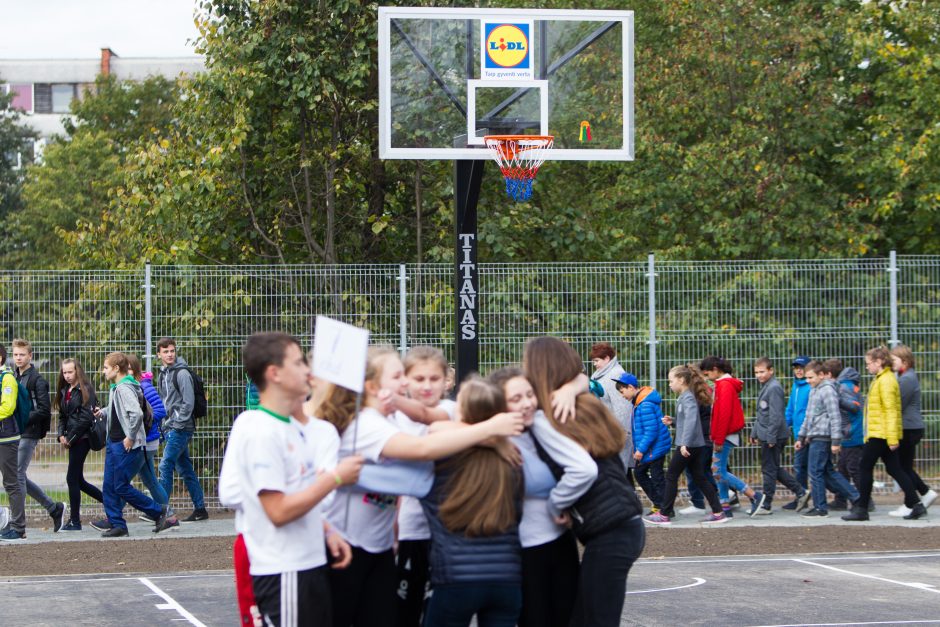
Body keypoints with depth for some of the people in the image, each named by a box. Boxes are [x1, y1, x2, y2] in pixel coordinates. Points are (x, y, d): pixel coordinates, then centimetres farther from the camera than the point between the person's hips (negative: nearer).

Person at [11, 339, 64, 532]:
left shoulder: (37, 380, -7)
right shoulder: (12, 378, 15)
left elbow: (44, 410, -12)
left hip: (28, 434, -8)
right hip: (15, 434, 8)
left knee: (17, 476, -11)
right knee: (19, 477, 8)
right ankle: (54, 508, 21)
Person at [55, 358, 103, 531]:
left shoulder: (85, 390, -9)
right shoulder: (64, 392, 15)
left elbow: (86, 418, -15)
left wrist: (70, 438, -13)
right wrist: (61, 435, 1)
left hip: (82, 438, -8)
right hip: (72, 440, 8)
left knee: (72, 478, -7)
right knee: (78, 480, 10)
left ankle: (75, 521, 0)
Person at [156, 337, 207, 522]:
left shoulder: (181, 373, -9)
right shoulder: (163, 374, 16)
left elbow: (189, 401, -15)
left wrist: (178, 423, -17)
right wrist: (165, 423, 13)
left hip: (180, 428, -9)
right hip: (170, 428, 9)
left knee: (166, 466, -13)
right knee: (185, 469, 10)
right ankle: (200, 509, 15)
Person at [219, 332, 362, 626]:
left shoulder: (292, 425, 12)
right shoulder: (261, 431, -17)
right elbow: (279, 510, -21)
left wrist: (327, 532, 8)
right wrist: (335, 477, -15)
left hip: (310, 565, 9)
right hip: (283, 574, -9)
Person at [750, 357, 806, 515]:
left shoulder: (774, 388, -16)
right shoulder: (765, 387, 15)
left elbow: (775, 416, -21)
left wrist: (771, 437, -21)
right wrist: (755, 433, 22)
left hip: (773, 437, -10)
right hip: (766, 436, 10)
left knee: (769, 470, -2)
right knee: (775, 469, 15)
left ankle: (766, 505, 5)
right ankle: (801, 492, 21)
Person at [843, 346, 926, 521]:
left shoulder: (886, 381, -14)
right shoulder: (881, 379, 17)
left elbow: (891, 410, -20)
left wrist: (892, 438, -23)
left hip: (880, 434, -10)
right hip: (880, 434, 10)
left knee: (866, 468, -2)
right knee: (895, 469, 8)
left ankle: (861, 509, 2)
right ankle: (916, 505, 5)